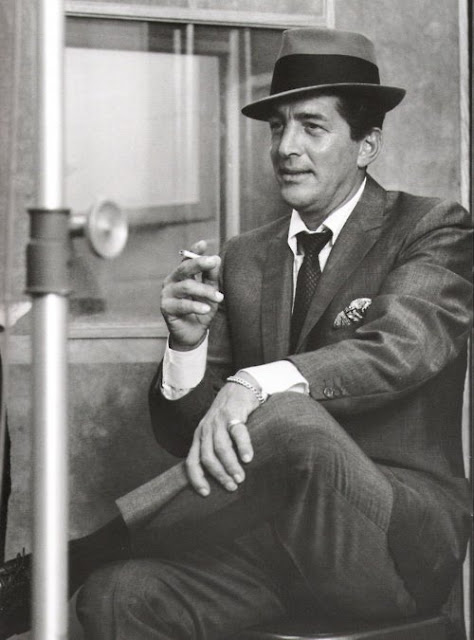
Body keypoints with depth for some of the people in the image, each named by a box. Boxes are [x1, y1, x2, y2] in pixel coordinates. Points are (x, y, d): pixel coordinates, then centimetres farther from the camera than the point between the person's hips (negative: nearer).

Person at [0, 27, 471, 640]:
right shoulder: (243, 260, 13)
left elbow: (404, 346, -21)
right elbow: (182, 435, 9)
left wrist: (256, 384, -35)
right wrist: (189, 342, -12)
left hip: (401, 542, -3)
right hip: (273, 536, 3)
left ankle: (53, 566, -19)